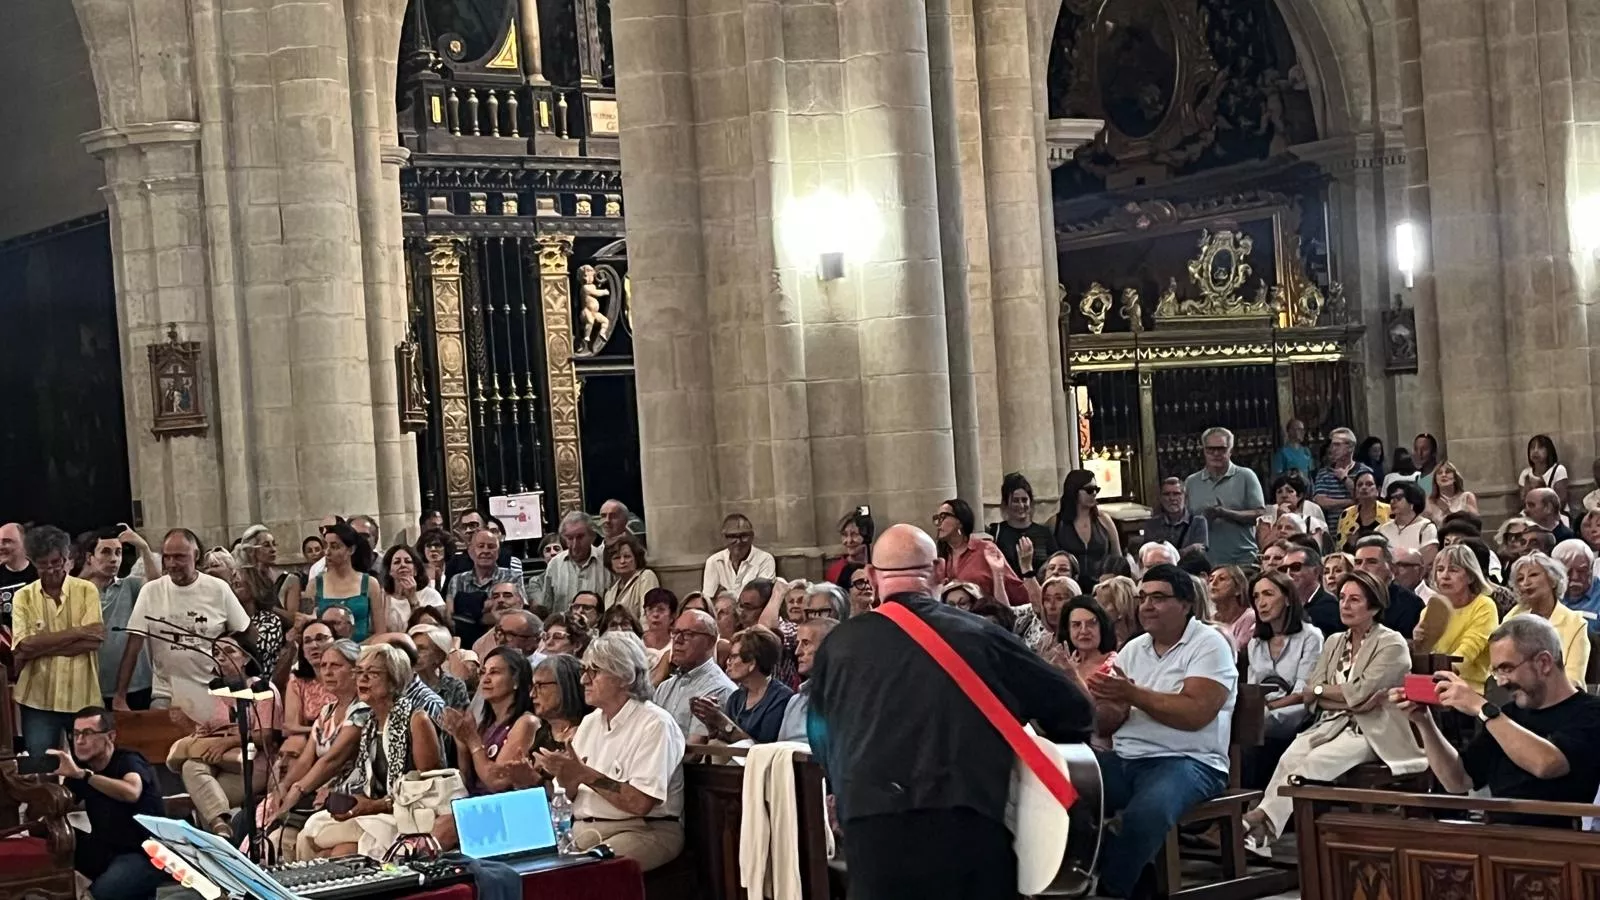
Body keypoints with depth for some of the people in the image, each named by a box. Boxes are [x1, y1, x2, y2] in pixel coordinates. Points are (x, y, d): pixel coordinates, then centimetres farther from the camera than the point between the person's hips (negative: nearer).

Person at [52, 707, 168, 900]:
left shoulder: (129, 762, -15)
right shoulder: (80, 767, 6)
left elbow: (131, 793, -38)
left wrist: (81, 774, -43)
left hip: (148, 853, -7)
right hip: (107, 850, 7)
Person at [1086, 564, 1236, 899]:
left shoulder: (1209, 645, -3)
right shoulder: (1132, 649, 15)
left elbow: (1196, 714, -17)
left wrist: (1132, 694, -18)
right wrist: (1108, 700, -14)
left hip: (1188, 761, -6)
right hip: (1124, 760, 6)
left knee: (1145, 814, -35)